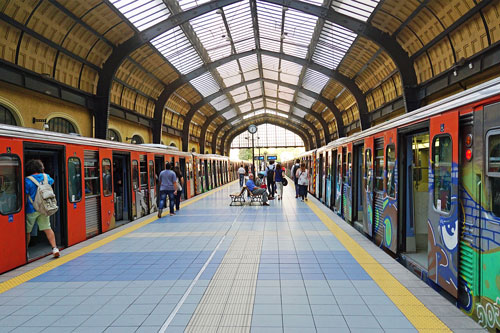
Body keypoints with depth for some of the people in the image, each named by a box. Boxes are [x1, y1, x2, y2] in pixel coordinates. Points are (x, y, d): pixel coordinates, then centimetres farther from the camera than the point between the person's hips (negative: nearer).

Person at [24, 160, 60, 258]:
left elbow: (25, 197, -13)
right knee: (47, 228, 8)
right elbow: (52, 181, 25)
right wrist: (42, 172, 33)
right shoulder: (46, 177, 0)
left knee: (27, 231, 10)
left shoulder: (27, 180, -13)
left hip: (31, 210, -4)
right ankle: (54, 248, 0)